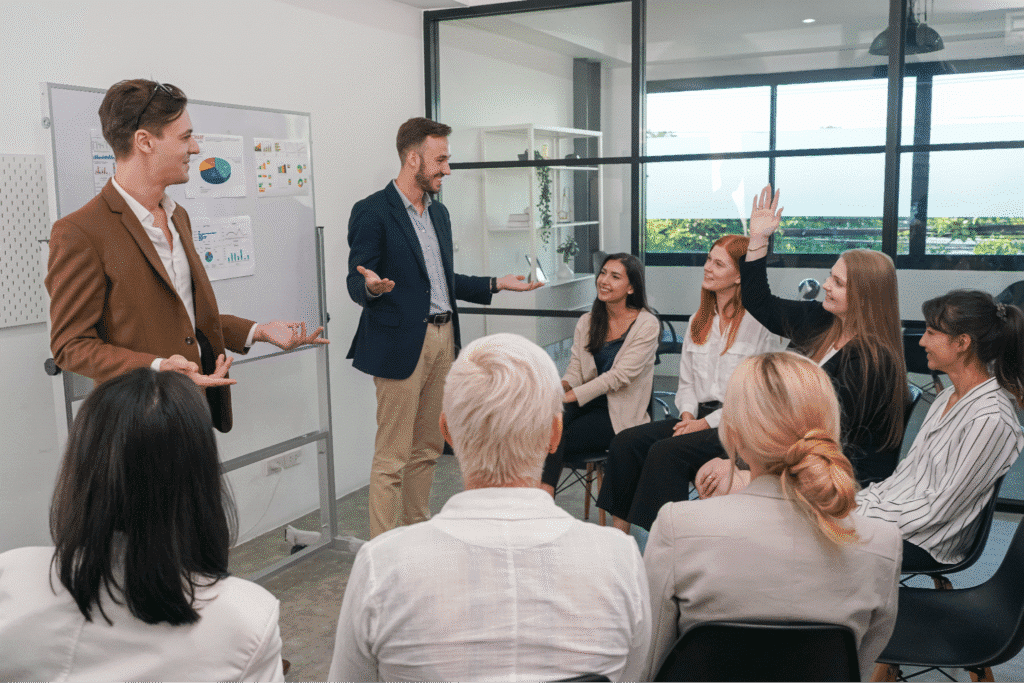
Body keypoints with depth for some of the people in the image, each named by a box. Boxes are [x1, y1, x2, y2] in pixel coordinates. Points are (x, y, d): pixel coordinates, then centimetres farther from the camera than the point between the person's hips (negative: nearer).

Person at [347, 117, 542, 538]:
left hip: (442, 339, 8)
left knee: (427, 449, 15)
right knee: (392, 457, -4)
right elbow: (356, 285, -11)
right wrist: (372, 286, -33)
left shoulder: (439, 212, 17)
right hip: (401, 343, -8)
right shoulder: (372, 212, -8)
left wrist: (497, 284, 18)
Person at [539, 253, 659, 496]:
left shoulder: (646, 325, -5)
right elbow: (576, 370, 10)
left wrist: (570, 395, -22)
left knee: (556, 438, -28)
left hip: (620, 413, -4)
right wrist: (562, 385, -15)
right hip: (586, 403, 5)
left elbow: (620, 375, -15)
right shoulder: (587, 322, 13)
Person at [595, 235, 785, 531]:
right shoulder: (699, 320, 18)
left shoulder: (760, 323, -7)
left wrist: (706, 422, -13)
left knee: (666, 451, -30)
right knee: (625, 442, -15)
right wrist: (688, 415, 0)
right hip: (698, 418, 7)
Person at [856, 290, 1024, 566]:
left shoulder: (991, 420, -21)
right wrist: (865, 500, 1)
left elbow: (938, 510, -19)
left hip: (922, 544, -8)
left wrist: (865, 513, -14)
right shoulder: (949, 397, 9)